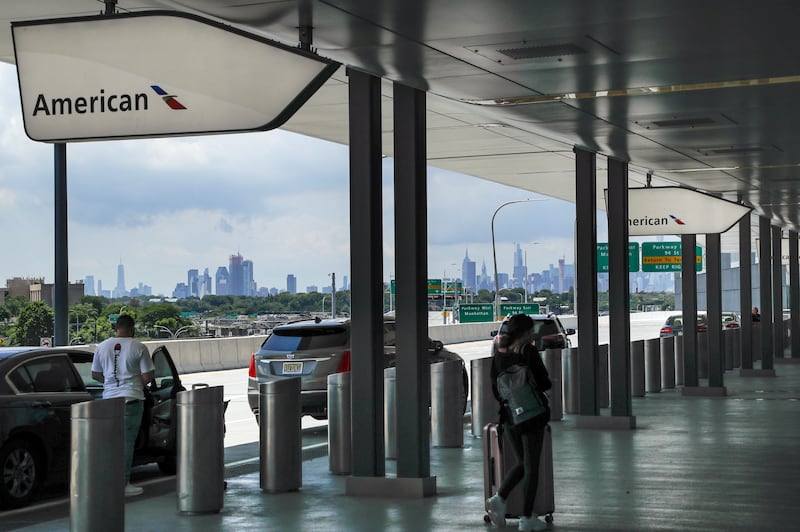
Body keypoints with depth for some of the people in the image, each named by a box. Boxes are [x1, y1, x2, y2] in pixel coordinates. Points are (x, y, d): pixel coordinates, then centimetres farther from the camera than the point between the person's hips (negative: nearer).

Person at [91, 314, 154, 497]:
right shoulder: (139, 347, -6)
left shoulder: (102, 347, 6)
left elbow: (95, 375, 13)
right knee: (127, 441, -1)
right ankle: (123, 484, -1)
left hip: (109, 398, 4)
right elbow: (147, 376, -6)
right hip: (131, 398, -4)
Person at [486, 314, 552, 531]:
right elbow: (545, 383, -13)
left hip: (509, 416, 6)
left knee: (522, 463, 20)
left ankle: (499, 499, 0)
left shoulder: (499, 353, 2)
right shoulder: (528, 352, -14)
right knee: (531, 467, 5)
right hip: (532, 415, -6)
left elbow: (495, 386, 8)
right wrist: (540, 387, 10)